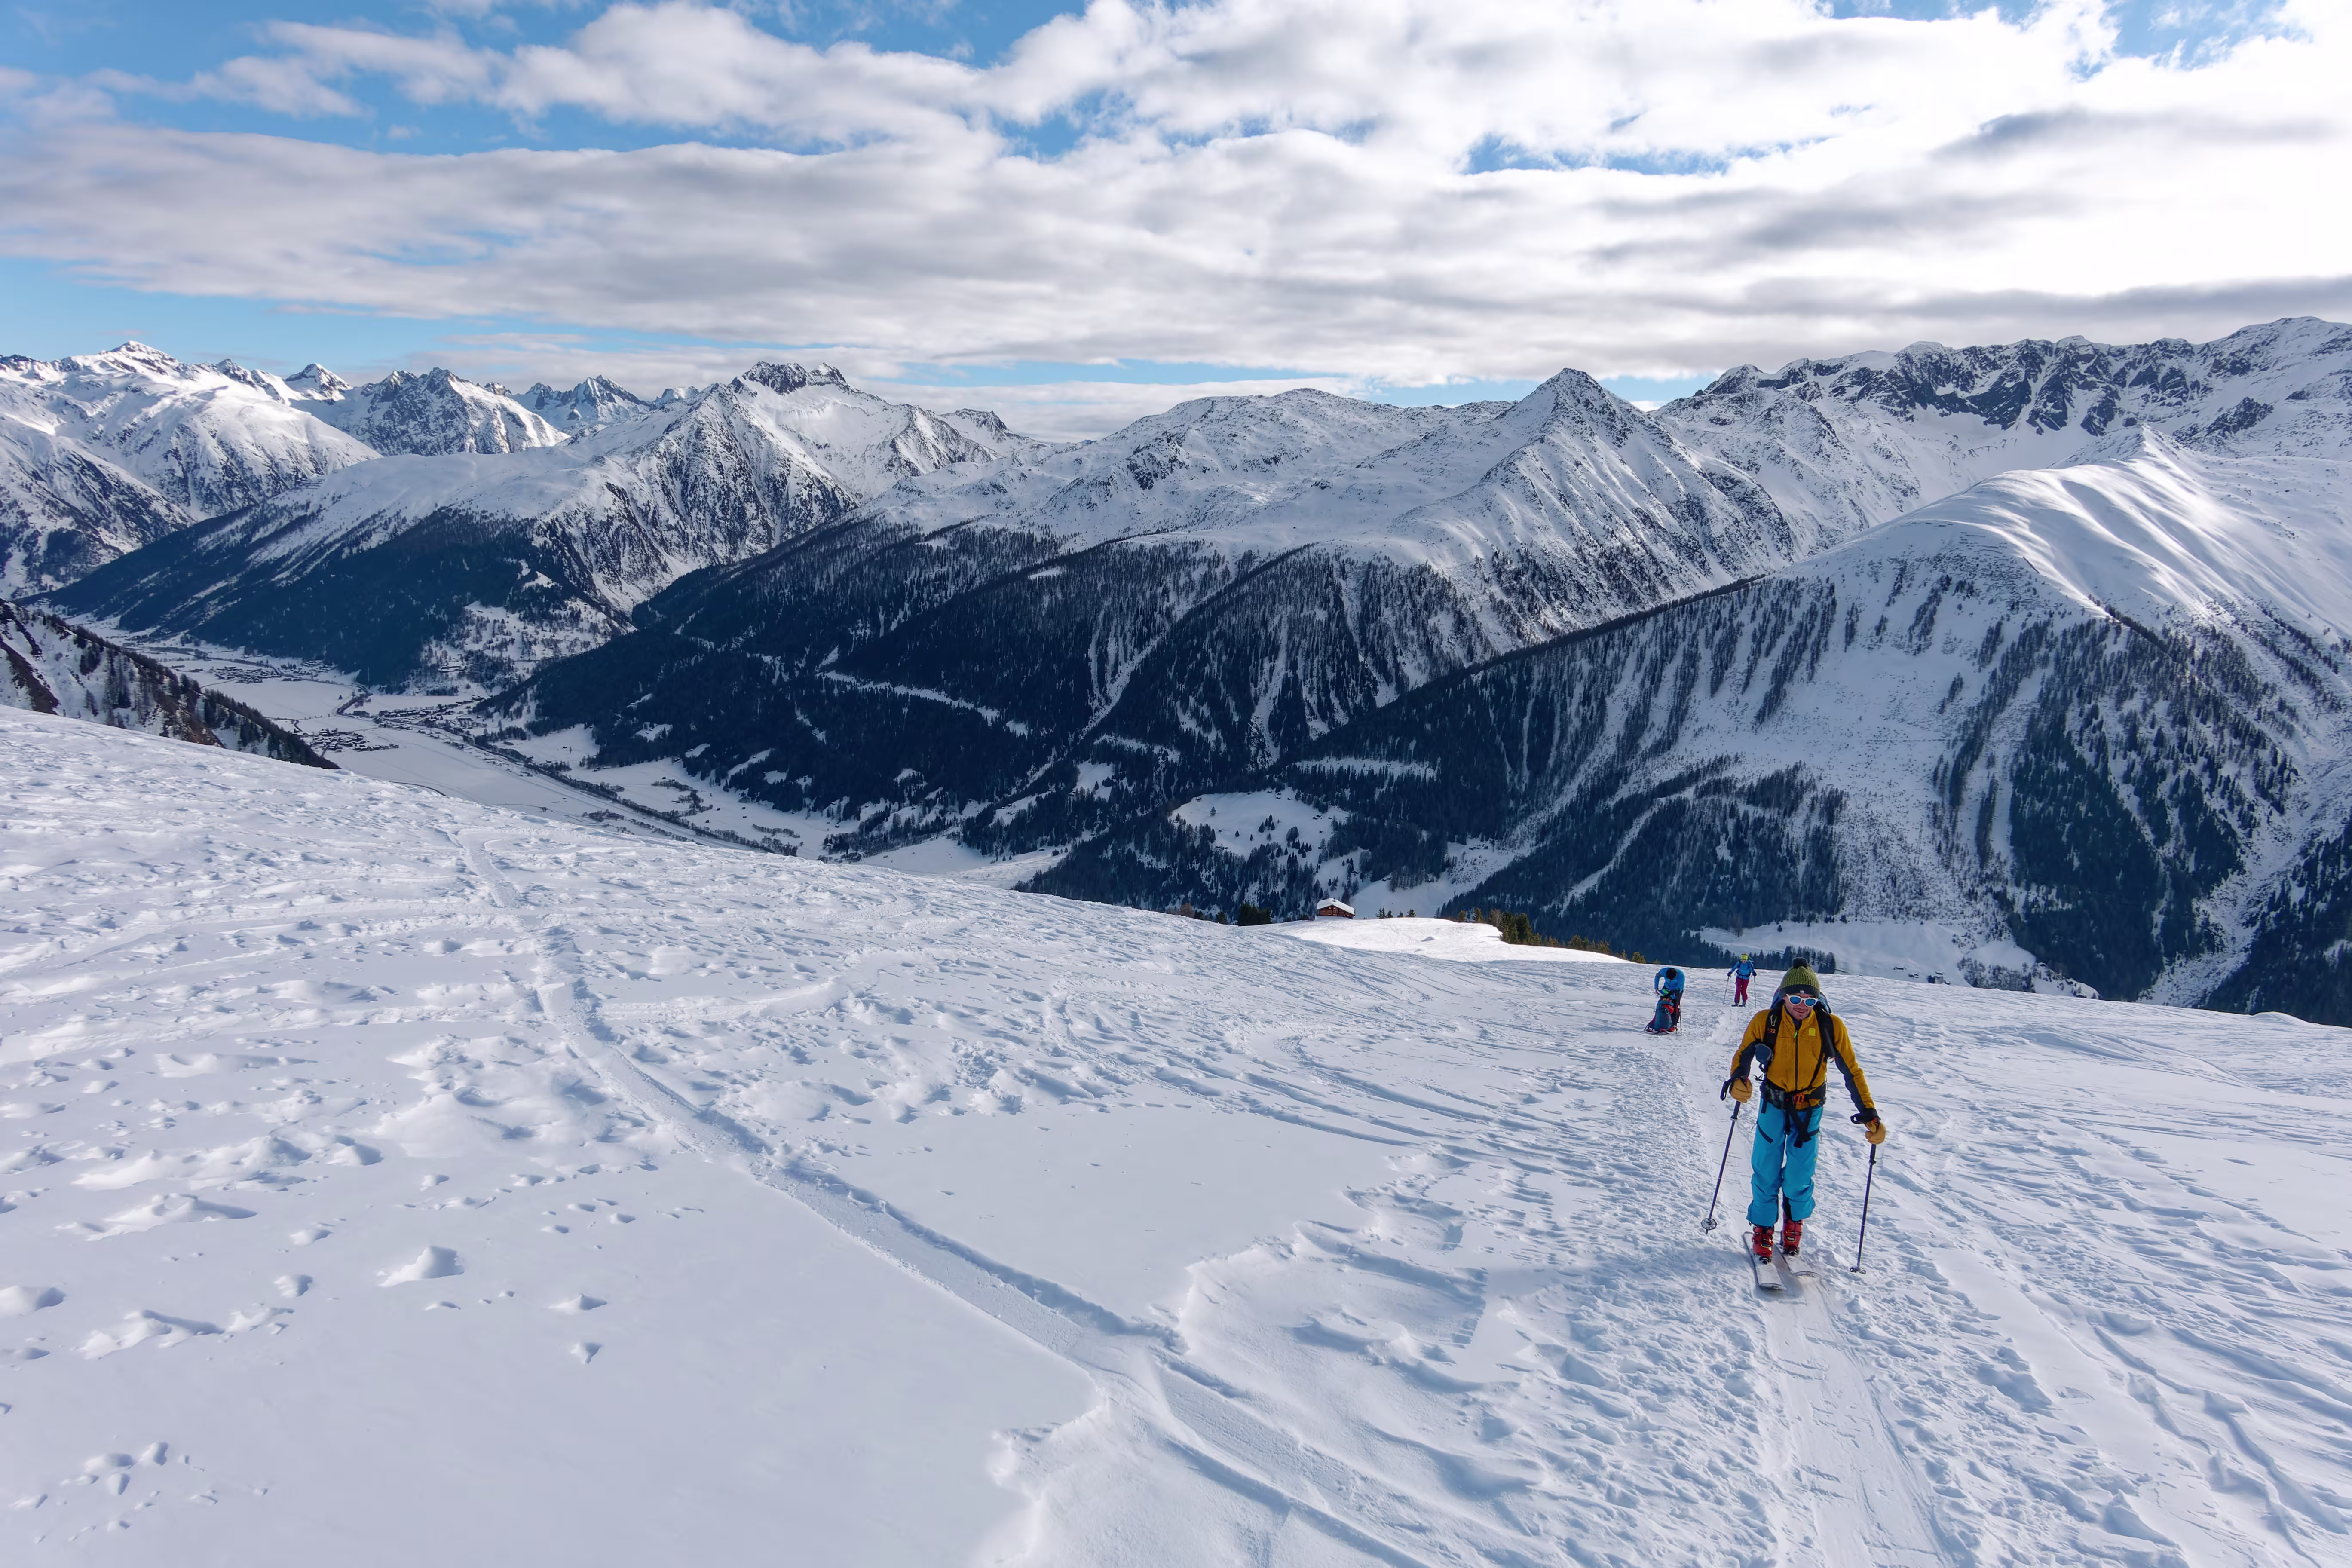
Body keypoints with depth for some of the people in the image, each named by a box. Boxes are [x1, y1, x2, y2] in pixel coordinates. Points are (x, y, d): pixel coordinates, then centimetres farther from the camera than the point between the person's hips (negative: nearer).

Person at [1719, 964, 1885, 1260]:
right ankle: (1762, 1228, 20)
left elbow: (1852, 1072, -6)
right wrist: (1738, 1080, -28)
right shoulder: (1765, 1022, -15)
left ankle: (1794, 1224, 24)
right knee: (1766, 1171, -1)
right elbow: (1743, 1055, -6)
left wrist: (1869, 1114, -12)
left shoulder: (1832, 1027, -15)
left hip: (1810, 1108, 0)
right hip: (1774, 1103, 0)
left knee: (1799, 1176, -4)